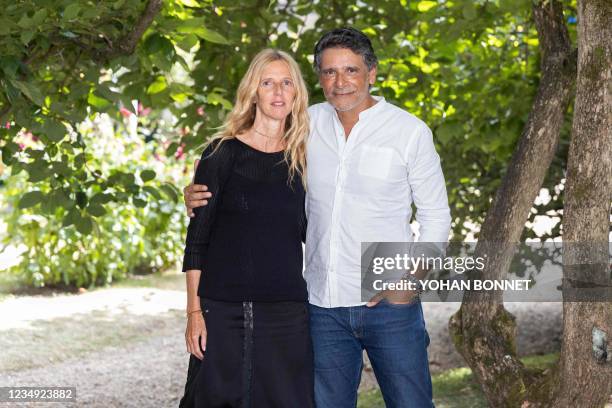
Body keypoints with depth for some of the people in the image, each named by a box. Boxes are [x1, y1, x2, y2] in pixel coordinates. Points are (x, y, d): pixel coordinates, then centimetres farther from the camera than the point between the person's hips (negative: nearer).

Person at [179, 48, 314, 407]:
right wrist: (194, 310, -6)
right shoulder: (223, 153, 0)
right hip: (223, 311, -3)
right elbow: (198, 236, -2)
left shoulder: (303, 161, 9)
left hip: (288, 311, 3)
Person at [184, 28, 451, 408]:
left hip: (389, 303, -3)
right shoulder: (308, 124, 6)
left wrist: (412, 280, -11)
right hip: (323, 305, 3)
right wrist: (200, 195, -4)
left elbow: (436, 219, 4)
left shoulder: (410, 130, -1)